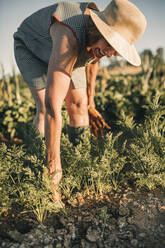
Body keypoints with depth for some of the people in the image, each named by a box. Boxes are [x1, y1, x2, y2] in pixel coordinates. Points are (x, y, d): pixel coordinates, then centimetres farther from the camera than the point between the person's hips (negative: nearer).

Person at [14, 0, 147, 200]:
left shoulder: (100, 39, -23)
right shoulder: (70, 38, -47)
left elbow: (92, 61, 3)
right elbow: (53, 105, -51)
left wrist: (90, 98, 11)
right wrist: (54, 164, -47)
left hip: (71, 53, 6)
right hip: (31, 48, -5)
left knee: (79, 105, -6)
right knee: (45, 109, -22)